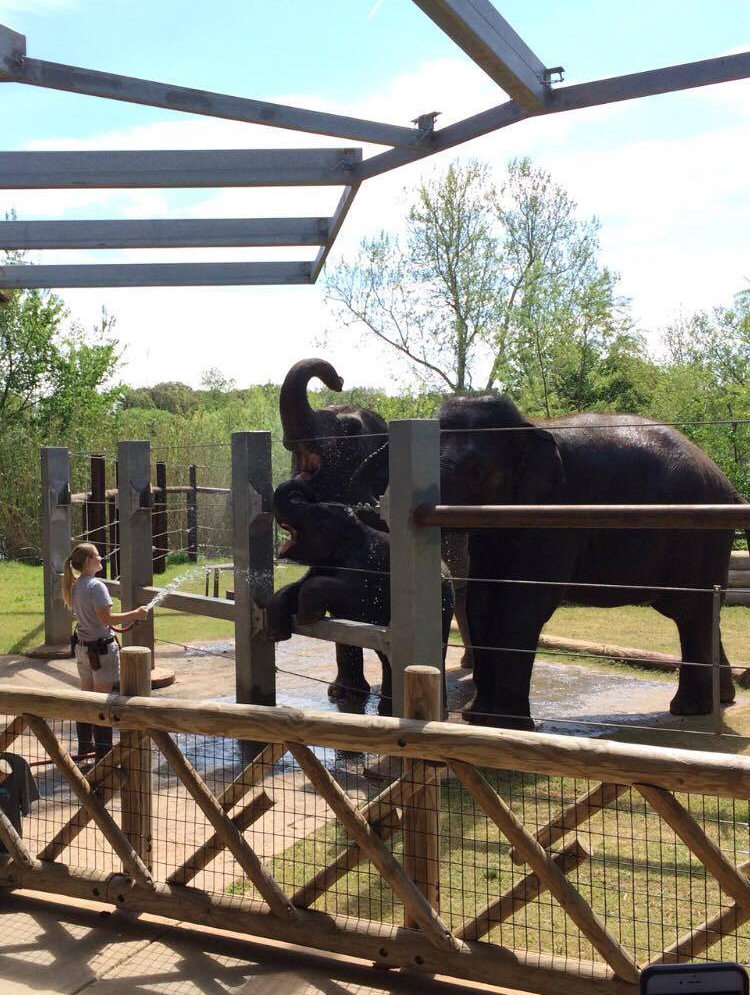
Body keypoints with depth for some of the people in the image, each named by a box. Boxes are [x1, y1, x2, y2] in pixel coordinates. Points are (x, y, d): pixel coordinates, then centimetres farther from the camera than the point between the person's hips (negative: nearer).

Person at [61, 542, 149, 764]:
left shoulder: (75, 585, 7)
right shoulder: (96, 586, -20)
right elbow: (106, 617, -24)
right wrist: (134, 614, -17)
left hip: (82, 645, 9)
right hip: (101, 647, -9)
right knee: (104, 698, -2)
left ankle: (85, 744, 30)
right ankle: (103, 750, 2)